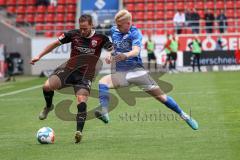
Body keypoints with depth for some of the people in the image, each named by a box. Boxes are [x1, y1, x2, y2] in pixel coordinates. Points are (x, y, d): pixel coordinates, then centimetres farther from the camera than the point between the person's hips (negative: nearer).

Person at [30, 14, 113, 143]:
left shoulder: (100, 38, -6)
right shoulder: (73, 34, -3)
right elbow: (56, 43, 8)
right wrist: (39, 56, 6)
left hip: (85, 75, -2)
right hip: (69, 69, 2)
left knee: (82, 102, -22)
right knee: (47, 86, -19)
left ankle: (79, 131, -18)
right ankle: (48, 106, 13)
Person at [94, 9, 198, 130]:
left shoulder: (135, 33, -10)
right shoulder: (114, 31, 6)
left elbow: (136, 51, -29)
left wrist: (125, 55, -50)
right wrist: (111, 55, 8)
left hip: (136, 70, -4)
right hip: (120, 73, 4)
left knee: (160, 95, -3)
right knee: (102, 83, -25)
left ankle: (184, 116, 13)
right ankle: (104, 113, -37)